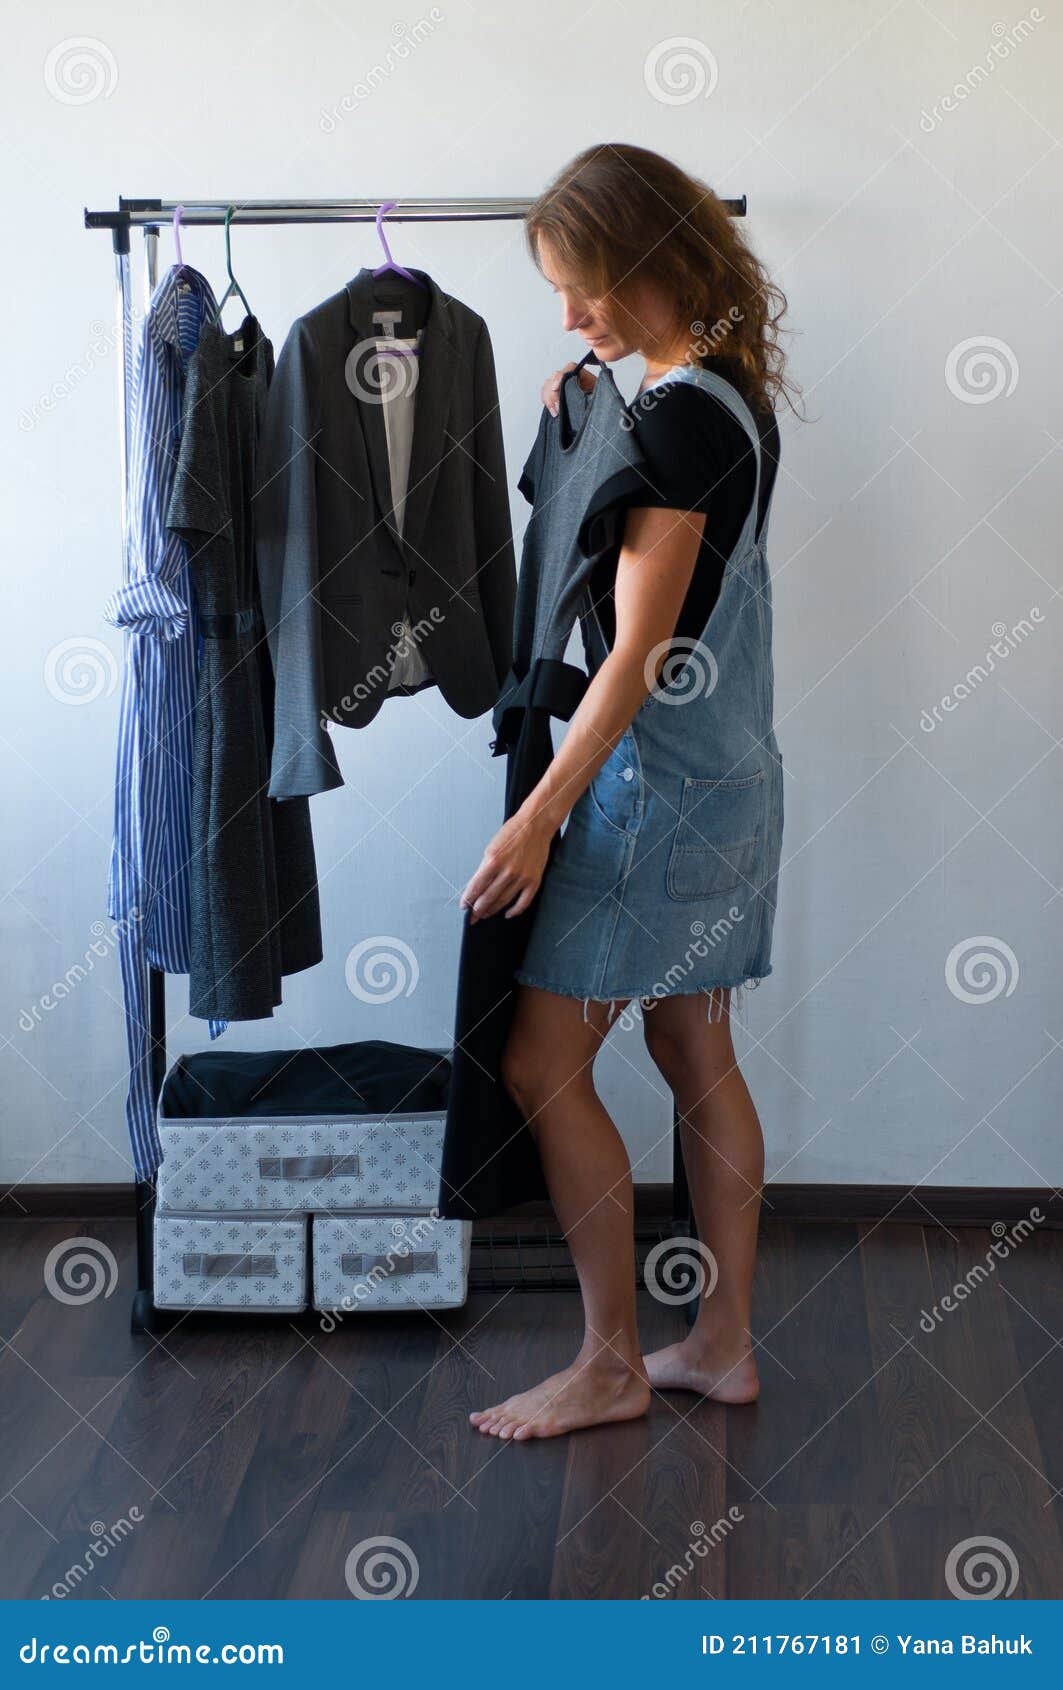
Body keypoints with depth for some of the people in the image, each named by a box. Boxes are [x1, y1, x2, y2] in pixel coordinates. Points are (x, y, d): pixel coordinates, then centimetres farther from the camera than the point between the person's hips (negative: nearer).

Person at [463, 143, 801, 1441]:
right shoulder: (733, 395, 9)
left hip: (658, 785, -10)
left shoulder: (679, 415, -20)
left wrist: (539, 818, -20)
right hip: (727, 779, 10)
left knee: (540, 1066, -1)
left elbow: (636, 652, -22)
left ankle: (611, 1364, 10)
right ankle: (723, 1342, 24)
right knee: (697, 1057, 15)